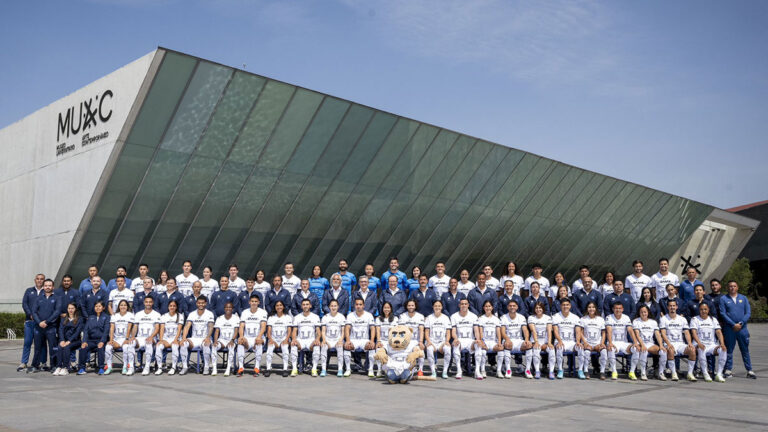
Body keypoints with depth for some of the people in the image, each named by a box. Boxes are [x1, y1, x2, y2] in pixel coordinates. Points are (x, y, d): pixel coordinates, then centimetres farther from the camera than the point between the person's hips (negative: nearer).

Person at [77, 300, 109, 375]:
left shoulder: (106, 317, 8)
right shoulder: (90, 317, 19)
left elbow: (106, 330, -3)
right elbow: (86, 330, 10)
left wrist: (102, 341, -18)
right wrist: (84, 341, -7)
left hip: (101, 340, -3)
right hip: (91, 340, 3)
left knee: (100, 348, -34)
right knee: (83, 348, -26)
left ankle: (101, 368, -28)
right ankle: (81, 368, -19)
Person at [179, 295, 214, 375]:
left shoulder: (209, 314, -1)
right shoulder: (192, 314, 7)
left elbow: (210, 327, -14)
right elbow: (187, 326, -5)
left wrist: (208, 337, -33)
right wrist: (184, 337, -23)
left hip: (204, 339, -3)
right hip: (194, 339, 3)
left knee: (206, 344, -37)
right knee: (183, 344, -26)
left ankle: (207, 367, -21)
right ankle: (185, 367, -16)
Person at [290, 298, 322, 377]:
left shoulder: (315, 317, 9)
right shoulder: (297, 317, 12)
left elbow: (318, 331, 3)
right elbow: (294, 331, 5)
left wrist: (317, 339, -19)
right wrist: (294, 339, -17)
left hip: (311, 340, -1)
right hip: (300, 340, 1)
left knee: (317, 346, -35)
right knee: (293, 345, -33)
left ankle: (314, 369, -29)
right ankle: (294, 369, -29)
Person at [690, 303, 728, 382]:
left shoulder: (713, 320, 15)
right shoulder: (694, 319, 5)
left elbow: (718, 332, 4)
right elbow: (694, 332, -9)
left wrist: (722, 343, -15)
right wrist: (699, 343, -27)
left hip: (712, 345, 3)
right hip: (701, 344, -3)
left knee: (724, 350, -27)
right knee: (701, 350, -38)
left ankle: (719, 374, -20)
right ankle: (705, 373, -25)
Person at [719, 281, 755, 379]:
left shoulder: (744, 298, 10)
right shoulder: (723, 299, 3)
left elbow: (748, 313, 4)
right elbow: (723, 314, -4)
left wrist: (740, 323, -10)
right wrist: (733, 325, -12)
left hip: (742, 328, 2)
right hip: (729, 328, -2)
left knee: (745, 349, 5)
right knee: (729, 349, 3)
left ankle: (749, 370, 9)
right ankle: (728, 370, 9)